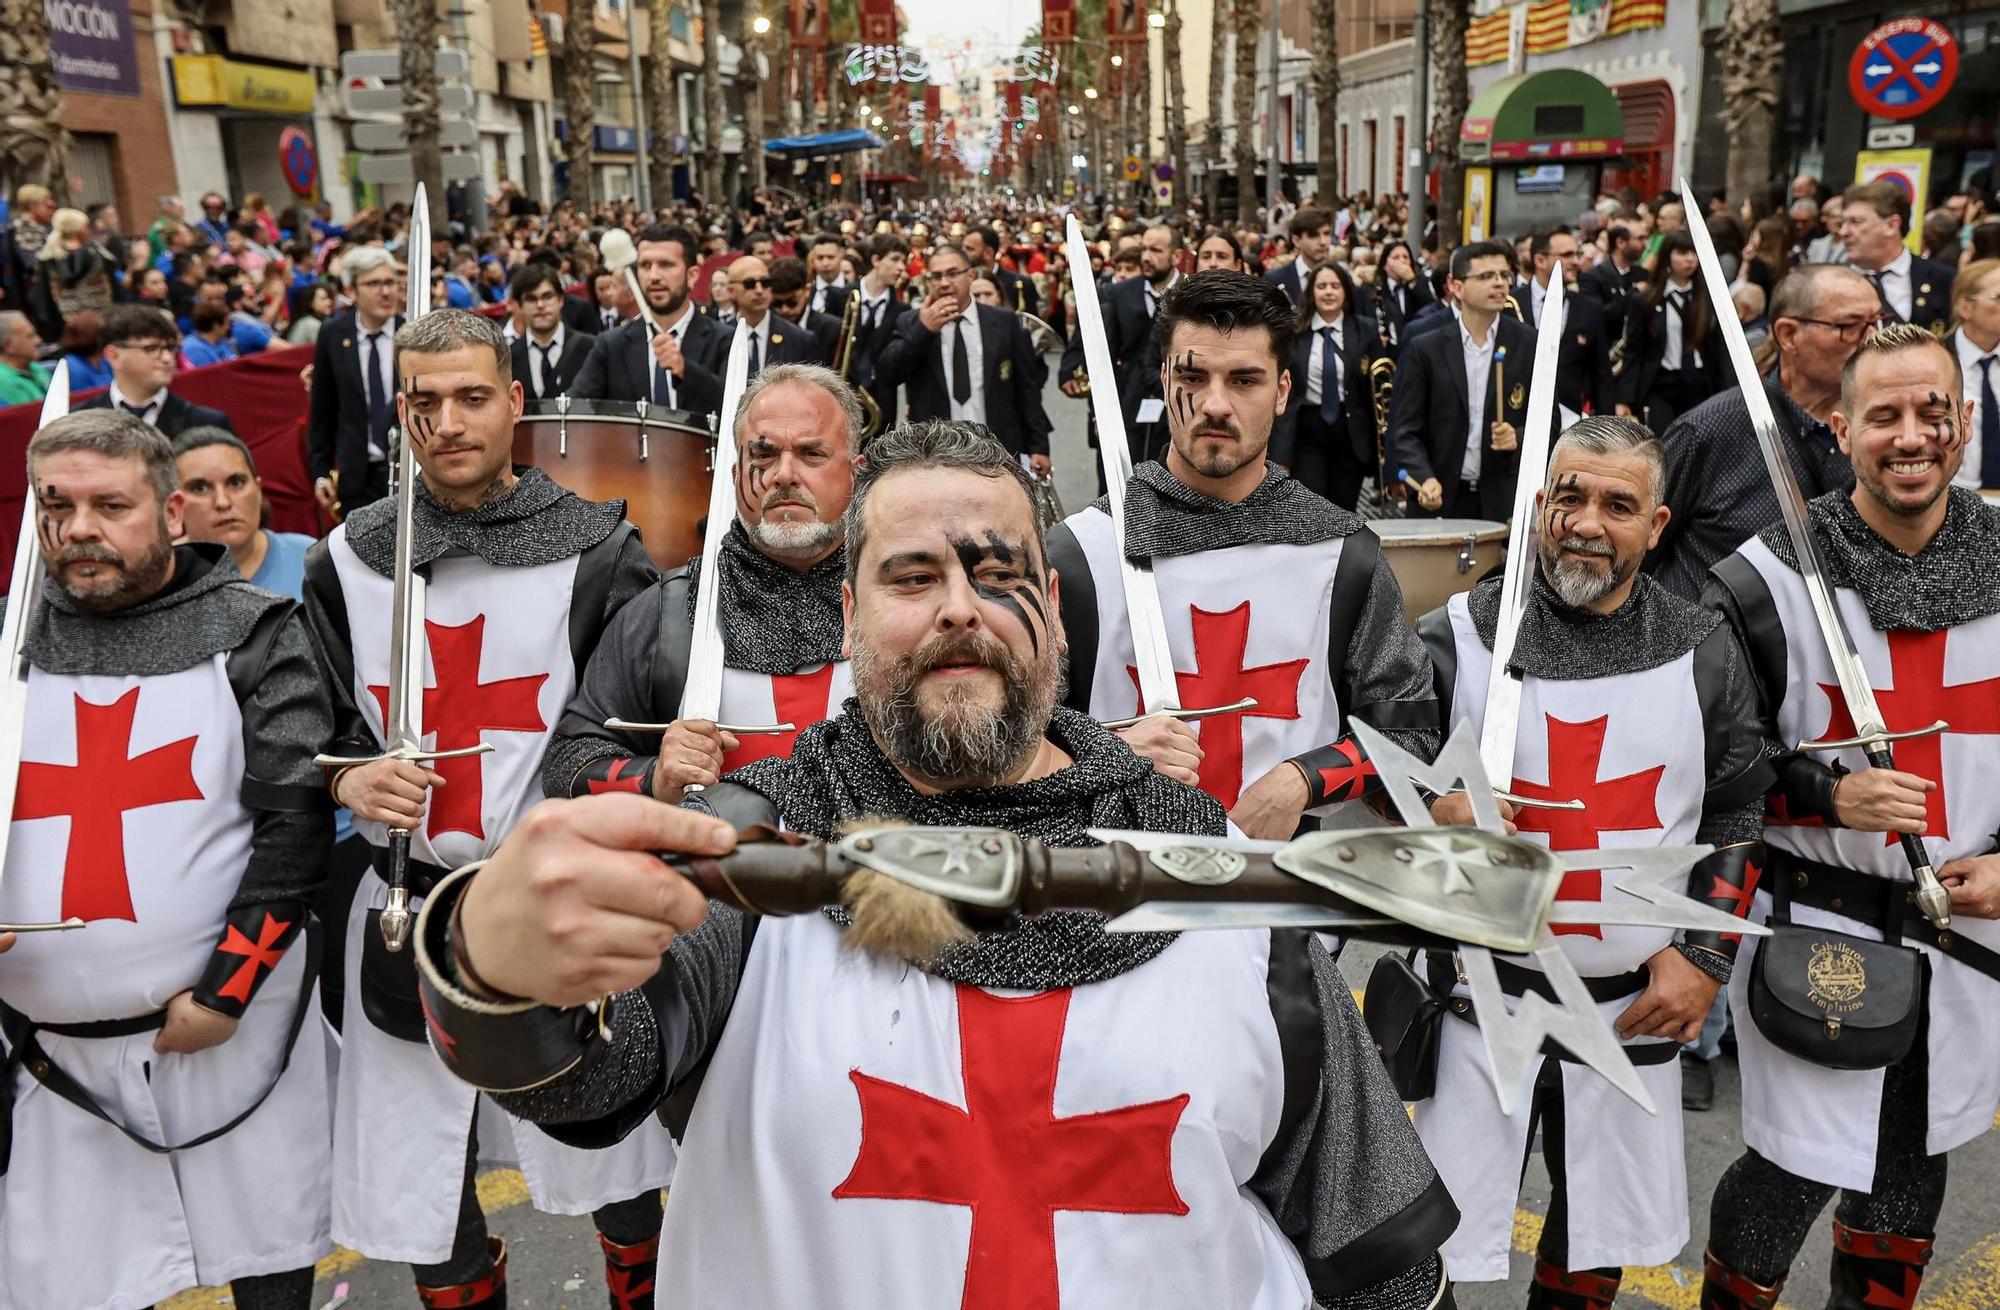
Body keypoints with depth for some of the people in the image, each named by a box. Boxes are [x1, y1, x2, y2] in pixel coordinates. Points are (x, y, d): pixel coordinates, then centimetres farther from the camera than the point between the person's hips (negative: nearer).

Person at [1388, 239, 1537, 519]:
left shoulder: (1531, 346, 3)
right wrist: (1425, 478, -16)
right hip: (1441, 502, 0)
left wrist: (1519, 437, -14)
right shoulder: (1424, 349, 2)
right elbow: (1405, 429, 0)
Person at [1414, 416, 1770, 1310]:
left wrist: (1706, 953, -2)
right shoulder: (1456, 636, -8)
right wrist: (1432, 812, -26)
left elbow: (1737, 816, 6)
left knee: (1603, 1237, 19)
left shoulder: (1703, 654, 0)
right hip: (1482, 993, -2)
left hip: (1635, 1004, 3)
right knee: (1442, 1238, 6)